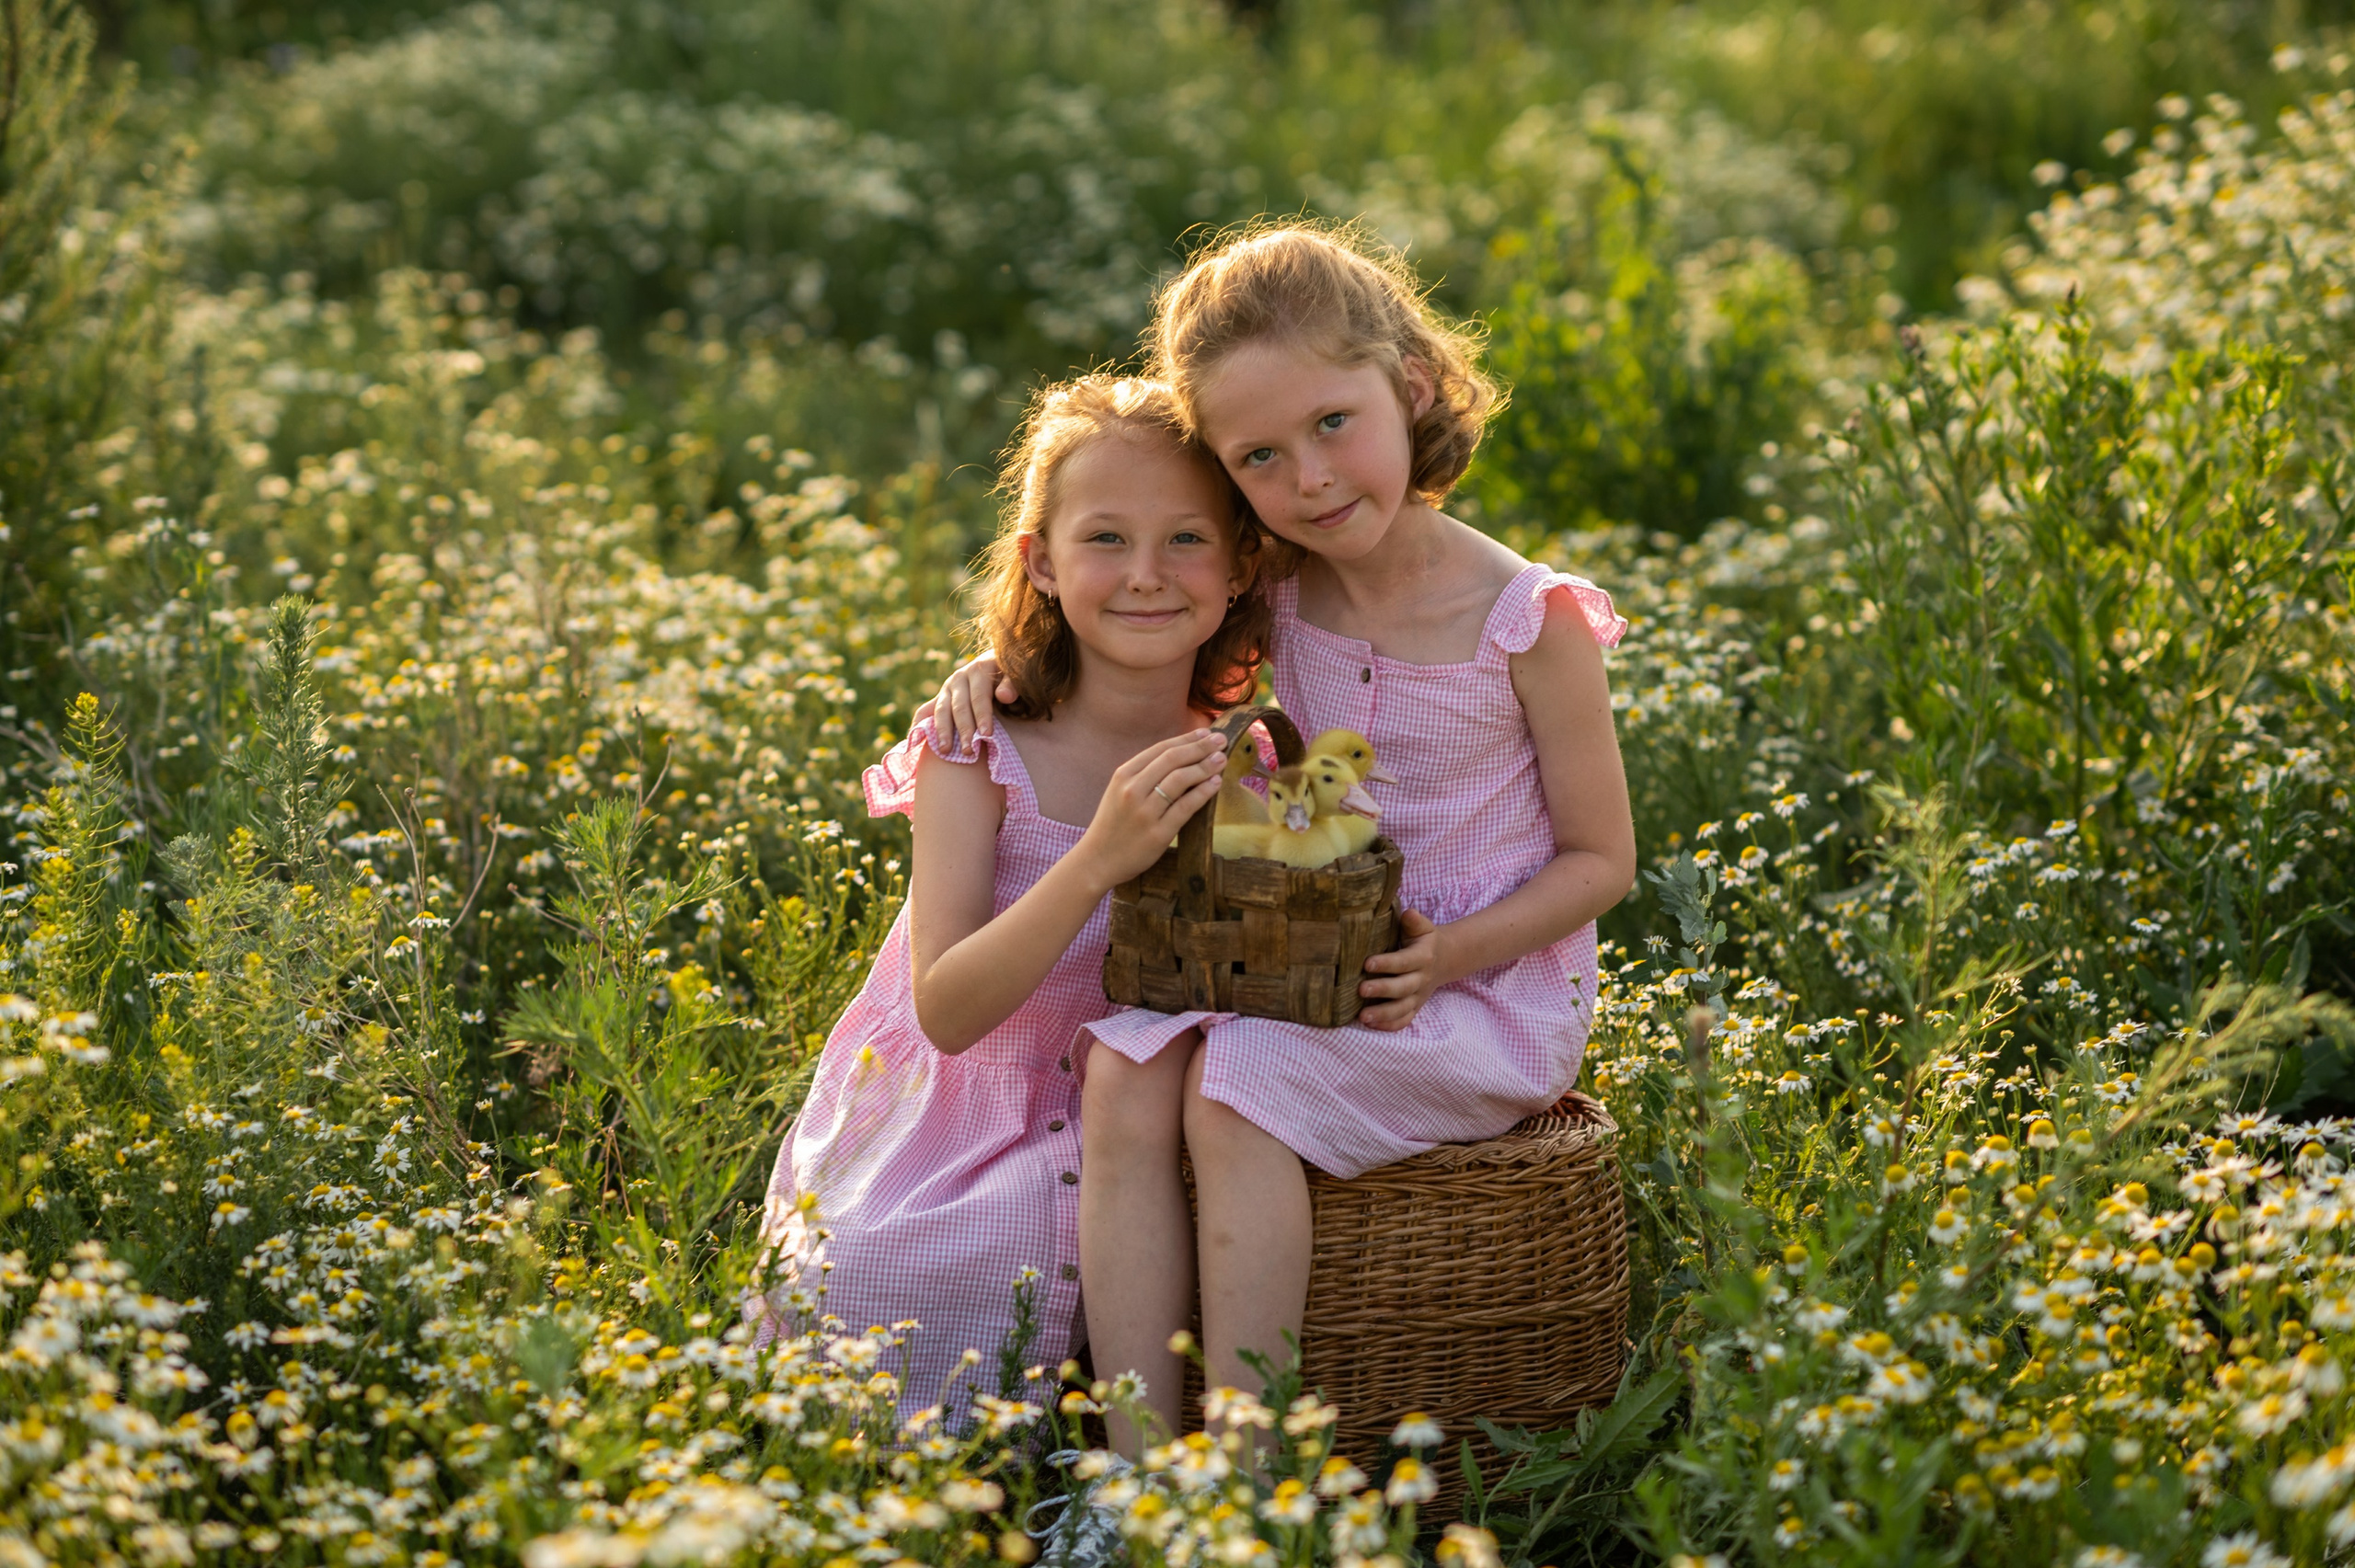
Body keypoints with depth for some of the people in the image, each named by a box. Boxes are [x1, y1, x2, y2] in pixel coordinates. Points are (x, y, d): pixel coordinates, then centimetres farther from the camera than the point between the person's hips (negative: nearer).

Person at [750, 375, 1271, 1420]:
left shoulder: (1246, 770, -4)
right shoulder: (981, 760, -12)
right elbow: (947, 1010, -20)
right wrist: (1099, 858, -32)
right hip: (936, 1130, -1)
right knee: (851, 1271, -28)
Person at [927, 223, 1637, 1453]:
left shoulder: (1529, 623, -12)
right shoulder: (1281, 593, 3)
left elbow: (1601, 858, -5)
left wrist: (1447, 958, -21)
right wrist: (1008, 663, 2)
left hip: (1488, 992, -5)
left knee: (1238, 1089, -30)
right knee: (1124, 1077, -22)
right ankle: (1136, 1472, -25)